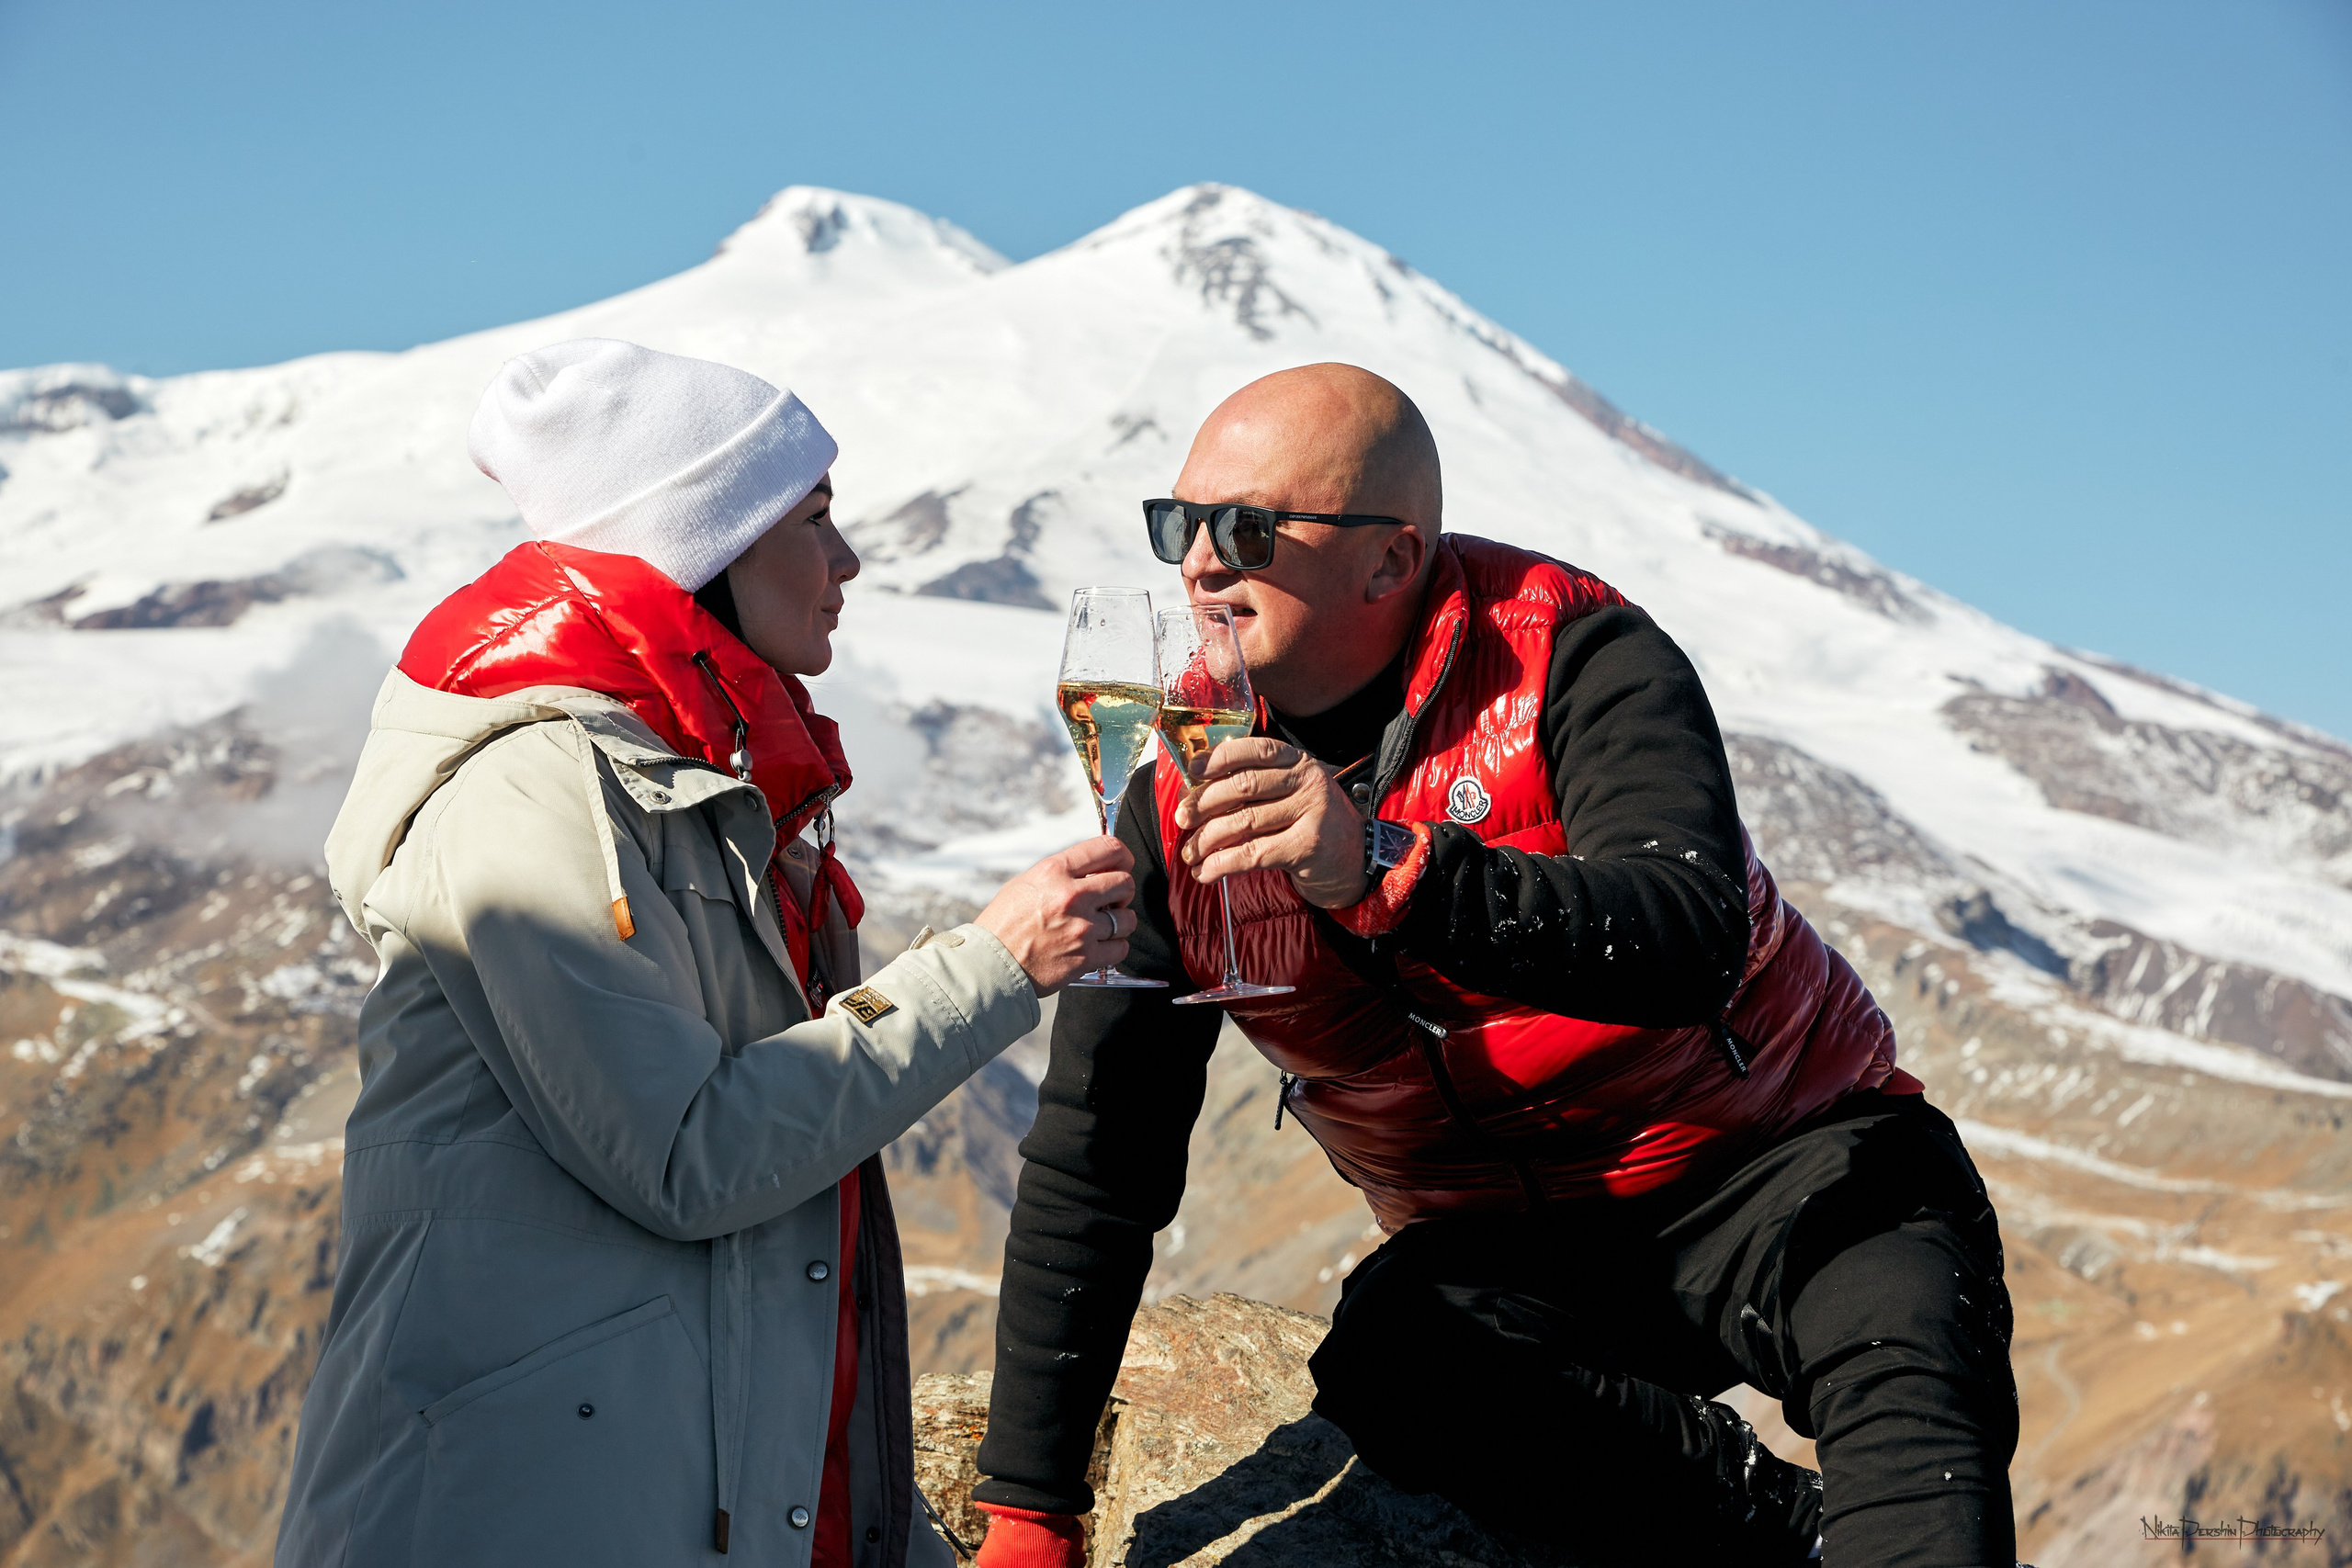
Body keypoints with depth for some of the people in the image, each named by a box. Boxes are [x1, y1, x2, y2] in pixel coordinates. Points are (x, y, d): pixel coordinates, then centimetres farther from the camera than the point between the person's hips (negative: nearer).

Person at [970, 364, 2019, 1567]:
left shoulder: (1566, 649, -15)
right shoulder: (1181, 798, -4)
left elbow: (1687, 945, -32)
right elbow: (1093, 1163, -2)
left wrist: (1386, 871, -46)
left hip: (1768, 1163, -3)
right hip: (1511, 1253, 4)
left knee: (1910, 1373, -34)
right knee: (1390, 1368, -30)